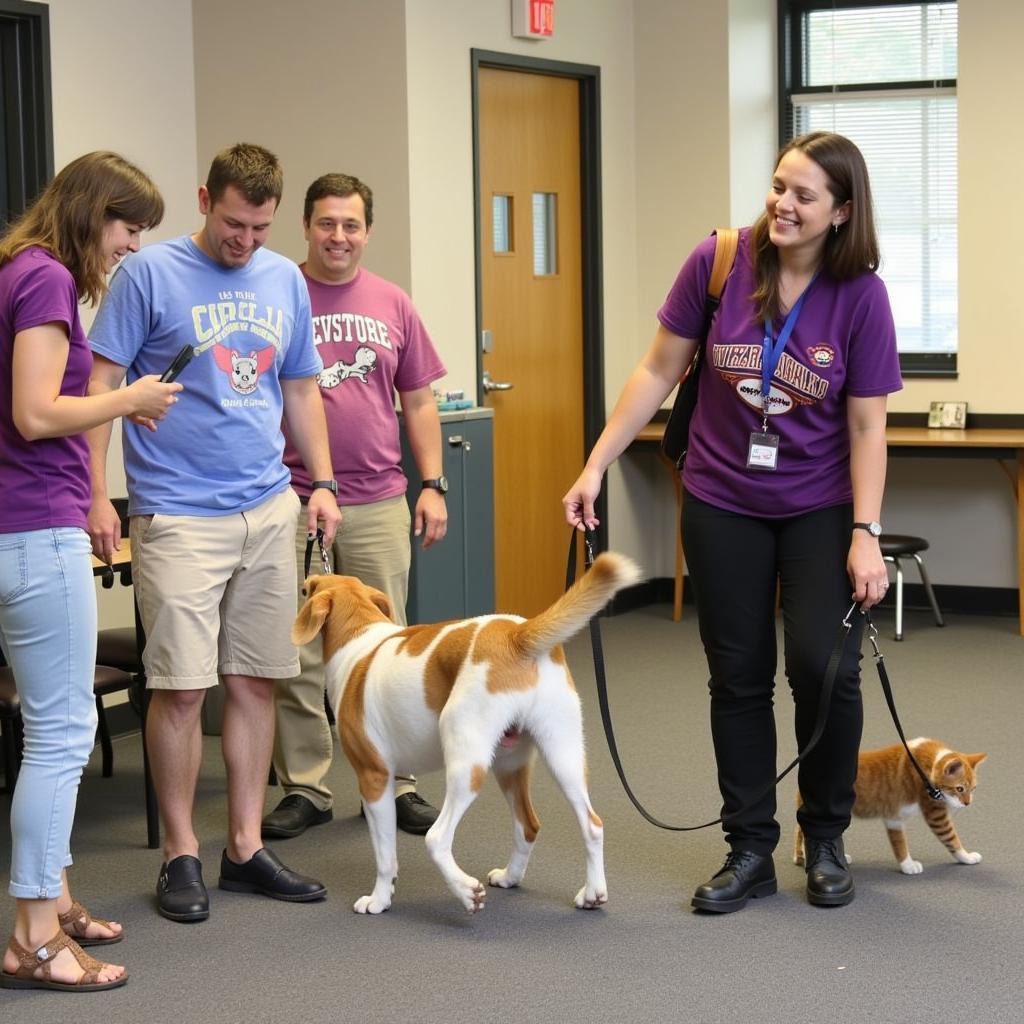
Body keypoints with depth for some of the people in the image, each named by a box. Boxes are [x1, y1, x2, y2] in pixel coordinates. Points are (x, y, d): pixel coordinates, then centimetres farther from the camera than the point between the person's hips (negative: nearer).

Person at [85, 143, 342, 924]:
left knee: (255, 683, 8)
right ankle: (181, 854, 9)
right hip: (178, 515, -5)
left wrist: (323, 483, 11)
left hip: (269, 509, 5)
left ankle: (246, 848, 18)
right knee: (182, 687, -4)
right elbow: (102, 385, -5)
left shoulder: (285, 280, 11)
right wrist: (97, 496, -11)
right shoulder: (150, 274, -4)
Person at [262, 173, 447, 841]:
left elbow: (419, 401, 13)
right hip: (292, 503, -2)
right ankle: (305, 789, 11)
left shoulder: (392, 304, 10)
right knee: (296, 653, 1)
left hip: (380, 503, 2)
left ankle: (396, 785, 16)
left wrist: (432, 484, 6)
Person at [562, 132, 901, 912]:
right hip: (723, 504, 1)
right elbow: (659, 370, -2)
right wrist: (597, 465, -3)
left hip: (820, 509, -1)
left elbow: (867, 425, -9)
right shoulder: (719, 262, -11)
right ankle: (750, 850, 19)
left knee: (826, 669, -8)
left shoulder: (860, 294, -13)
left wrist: (866, 535, -14)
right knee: (738, 677, 7)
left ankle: (826, 843, 14)